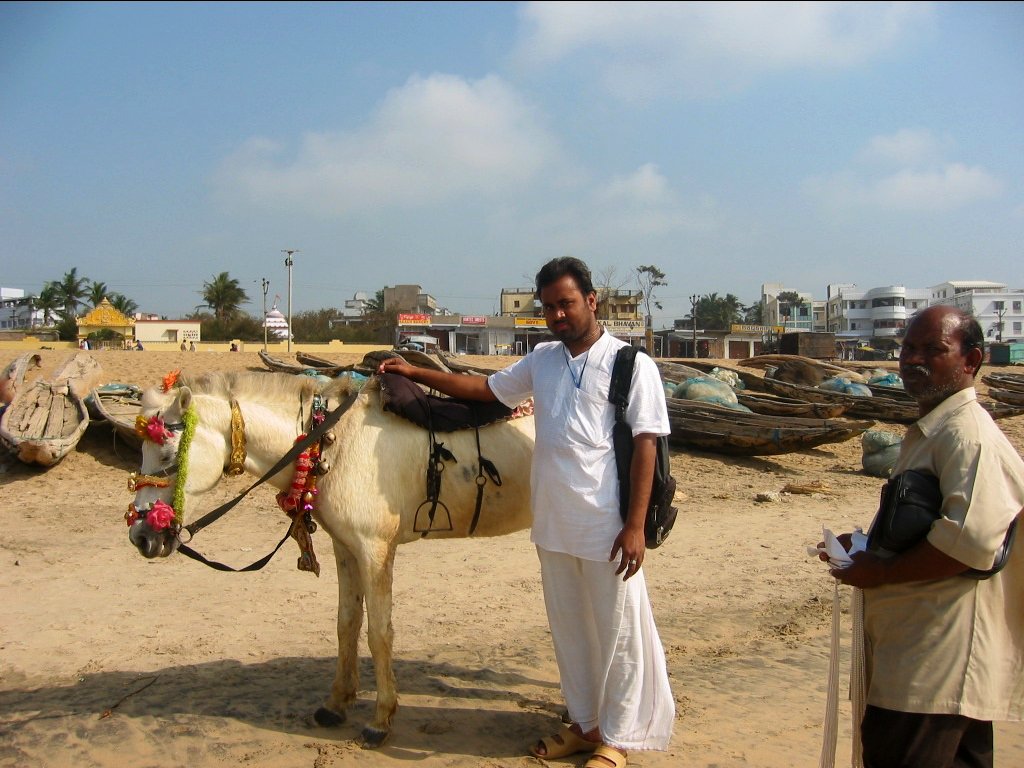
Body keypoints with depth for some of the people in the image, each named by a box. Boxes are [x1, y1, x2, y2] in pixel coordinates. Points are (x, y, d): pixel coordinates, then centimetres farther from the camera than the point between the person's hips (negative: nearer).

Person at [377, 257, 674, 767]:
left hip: (606, 528, -6)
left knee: (615, 631, 7)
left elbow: (645, 444, -11)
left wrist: (635, 525, -16)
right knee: (567, 629, 17)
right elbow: (485, 389, 19)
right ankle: (584, 723, 35)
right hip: (552, 525, 6)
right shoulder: (542, 359, 10)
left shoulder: (631, 364, -8)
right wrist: (415, 373, 14)